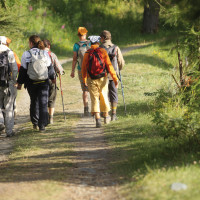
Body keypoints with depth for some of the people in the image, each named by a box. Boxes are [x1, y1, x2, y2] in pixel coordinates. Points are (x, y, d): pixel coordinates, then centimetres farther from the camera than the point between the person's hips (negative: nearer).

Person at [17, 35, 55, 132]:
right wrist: (52, 77, 24)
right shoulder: (45, 53, -2)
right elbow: (50, 68, 6)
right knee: (43, 103, 1)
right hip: (44, 83, 0)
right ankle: (42, 125, -6)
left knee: (34, 102, 18)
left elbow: (23, 70, -4)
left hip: (31, 83, 0)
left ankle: (35, 123, 23)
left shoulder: (26, 54, -7)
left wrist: (20, 83, 6)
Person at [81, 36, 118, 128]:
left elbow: (84, 67, 4)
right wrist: (115, 78, -7)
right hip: (102, 79, 1)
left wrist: (84, 79, 19)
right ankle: (106, 116, 34)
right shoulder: (103, 51, -4)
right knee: (104, 97, 18)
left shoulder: (87, 53, -1)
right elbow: (109, 65, -8)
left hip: (91, 80, -1)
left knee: (94, 99, 0)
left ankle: (97, 119, -14)